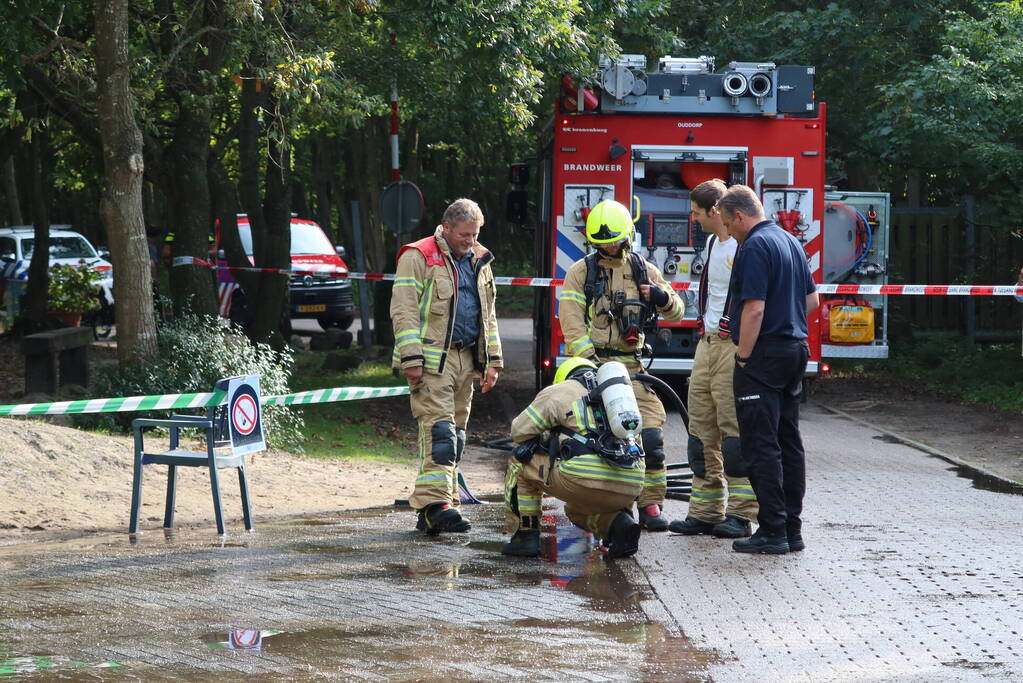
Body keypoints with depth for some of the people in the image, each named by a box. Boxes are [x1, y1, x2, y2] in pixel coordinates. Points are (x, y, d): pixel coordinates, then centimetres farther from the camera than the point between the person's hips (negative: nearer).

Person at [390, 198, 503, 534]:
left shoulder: (479, 262, 18)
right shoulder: (418, 257, -4)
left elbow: (488, 315, 24)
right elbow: (404, 311, -9)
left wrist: (492, 361, 17)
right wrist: (411, 359, -17)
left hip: (466, 360, 7)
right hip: (433, 358, -7)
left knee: (455, 433, 6)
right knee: (439, 429, -18)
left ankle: (431, 513, 10)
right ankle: (435, 502, -23)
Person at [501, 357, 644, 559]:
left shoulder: (558, 391, 15)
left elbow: (519, 432, 19)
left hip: (588, 478, -5)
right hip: (630, 487, 5)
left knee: (520, 462, 21)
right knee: (576, 510, 36)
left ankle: (525, 536, 15)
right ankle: (620, 523, 7)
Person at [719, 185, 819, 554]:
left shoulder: (755, 247, -14)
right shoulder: (791, 242, 15)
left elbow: (754, 308, -21)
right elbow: (812, 300, 21)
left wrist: (743, 356, -14)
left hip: (764, 355, -9)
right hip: (795, 349, 9)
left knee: (760, 446, -7)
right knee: (788, 441, 11)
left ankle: (773, 531, -9)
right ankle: (792, 530, 13)